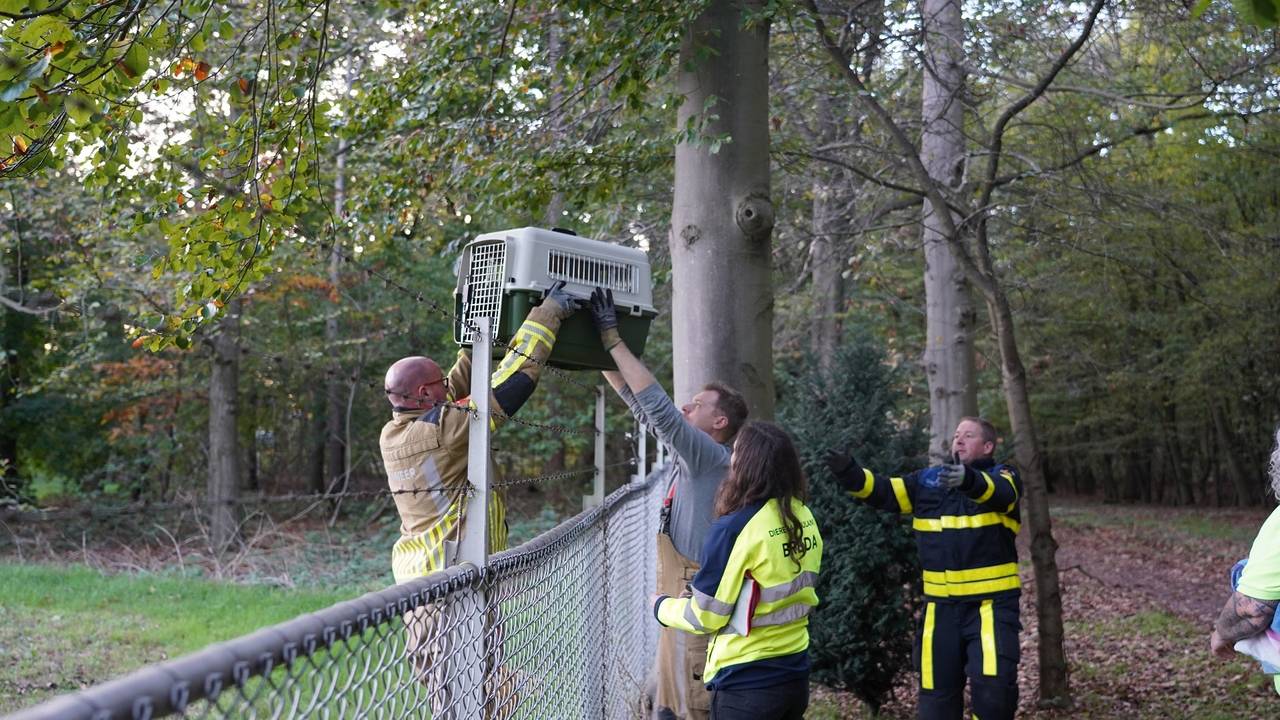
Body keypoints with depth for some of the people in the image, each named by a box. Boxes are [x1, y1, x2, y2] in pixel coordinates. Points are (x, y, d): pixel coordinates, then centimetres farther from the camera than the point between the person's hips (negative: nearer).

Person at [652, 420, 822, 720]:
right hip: (795, 672, 7)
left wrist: (662, 606, 7)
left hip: (746, 681, -6)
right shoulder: (805, 519, 0)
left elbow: (705, 617, -13)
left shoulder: (735, 528, -19)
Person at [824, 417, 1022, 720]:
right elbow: (883, 491, -3)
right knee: (937, 691, 9)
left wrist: (969, 479, -49)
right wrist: (850, 472, -23)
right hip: (941, 606, 4)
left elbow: (998, 492, -26)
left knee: (993, 687, -14)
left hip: (991, 603, -4)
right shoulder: (928, 479, 9)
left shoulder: (1004, 478, -2)